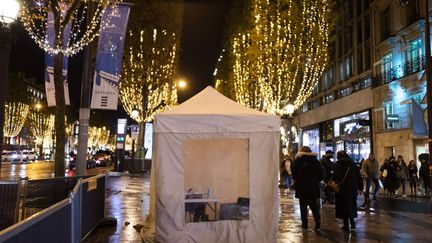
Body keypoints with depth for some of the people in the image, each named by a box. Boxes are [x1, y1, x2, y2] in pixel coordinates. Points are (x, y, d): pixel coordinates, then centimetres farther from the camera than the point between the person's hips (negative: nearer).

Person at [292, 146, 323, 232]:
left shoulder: (298, 160, -5)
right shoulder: (315, 161, 2)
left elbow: (294, 174, -5)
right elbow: (321, 175, 5)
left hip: (302, 188, -2)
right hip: (313, 188, 2)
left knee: (303, 207, 9)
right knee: (314, 207, 7)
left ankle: (304, 223, 11)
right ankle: (318, 225, -4)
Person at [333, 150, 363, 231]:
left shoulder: (339, 164, -6)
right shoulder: (353, 164, 8)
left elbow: (336, 177, -17)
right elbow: (359, 177, 10)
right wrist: (360, 188, 16)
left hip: (342, 189, -4)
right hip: (353, 189, 4)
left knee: (343, 206, 4)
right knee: (351, 206, 17)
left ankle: (346, 225, 7)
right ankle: (352, 223, 17)